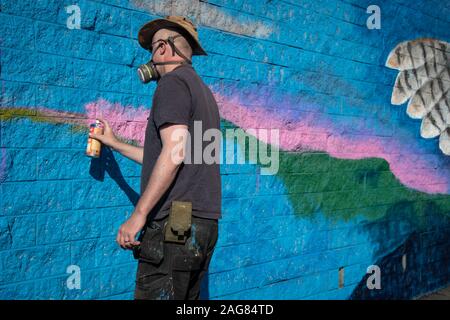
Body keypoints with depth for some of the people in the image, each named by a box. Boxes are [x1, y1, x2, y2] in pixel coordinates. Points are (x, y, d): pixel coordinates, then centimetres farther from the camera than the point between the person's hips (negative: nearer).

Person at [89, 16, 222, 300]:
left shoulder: (173, 82, -4)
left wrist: (138, 215, -19)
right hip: (205, 223, 9)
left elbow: (174, 153, -18)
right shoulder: (202, 89, 23)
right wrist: (114, 143, 36)